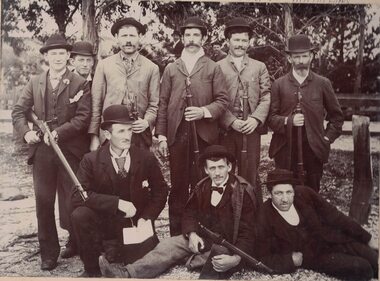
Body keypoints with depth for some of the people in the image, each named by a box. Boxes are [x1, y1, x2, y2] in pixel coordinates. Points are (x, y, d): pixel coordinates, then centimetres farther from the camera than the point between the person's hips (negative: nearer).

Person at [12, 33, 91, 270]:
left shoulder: (80, 84, -1)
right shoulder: (35, 83, 10)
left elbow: (83, 117, -10)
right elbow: (19, 111, 10)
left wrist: (58, 132, -17)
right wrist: (26, 131, -8)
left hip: (71, 150, -3)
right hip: (42, 151, 3)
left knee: (72, 201, 6)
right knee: (43, 202, 7)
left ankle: (76, 243, 30)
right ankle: (49, 252, 20)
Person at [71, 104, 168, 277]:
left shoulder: (146, 158, -3)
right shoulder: (91, 160, -8)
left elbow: (160, 192, 5)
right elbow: (78, 195, -18)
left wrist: (146, 217, -11)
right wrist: (117, 203, -27)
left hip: (136, 225, 2)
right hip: (104, 222, -1)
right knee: (79, 215, -29)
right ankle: (91, 268, -6)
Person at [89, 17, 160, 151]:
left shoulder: (152, 68, 5)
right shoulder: (104, 65, 5)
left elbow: (154, 104, 7)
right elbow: (96, 103, 5)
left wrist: (147, 122, -12)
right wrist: (94, 135, 0)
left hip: (139, 134, 0)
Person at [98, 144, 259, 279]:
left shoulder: (243, 191, -14)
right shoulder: (202, 187, 4)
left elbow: (248, 231, -15)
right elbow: (190, 213, 12)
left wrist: (236, 258, -31)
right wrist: (191, 234, -11)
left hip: (229, 246, -6)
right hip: (203, 239, 6)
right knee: (168, 245, -11)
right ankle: (127, 273, -22)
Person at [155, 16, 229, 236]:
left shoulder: (213, 68, 8)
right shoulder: (171, 69, 14)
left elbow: (223, 100, 2)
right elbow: (163, 104, 10)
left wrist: (204, 111, -16)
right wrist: (161, 135, 3)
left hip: (204, 134, -1)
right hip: (177, 134, 2)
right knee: (178, 185, 6)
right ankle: (177, 234, 15)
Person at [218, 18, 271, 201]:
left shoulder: (259, 67, 12)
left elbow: (266, 97, 5)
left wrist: (255, 119, -10)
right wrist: (231, 121, -12)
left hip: (251, 129, 1)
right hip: (225, 129, -1)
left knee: (250, 174, 3)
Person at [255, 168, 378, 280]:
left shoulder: (304, 194, -11)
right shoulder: (266, 219, -19)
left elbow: (333, 216, -1)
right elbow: (264, 256, -10)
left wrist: (367, 238, 4)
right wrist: (290, 260, -25)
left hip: (335, 240, 3)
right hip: (313, 257, -3)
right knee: (361, 269, -19)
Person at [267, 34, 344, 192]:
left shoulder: (323, 84, 6)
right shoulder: (279, 84, 5)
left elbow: (337, 116, 13)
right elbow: (271, 117, 2)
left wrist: (327, 138, 3)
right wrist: (288, 121, -15)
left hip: (314, 150, 0)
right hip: (286, 150, 0)